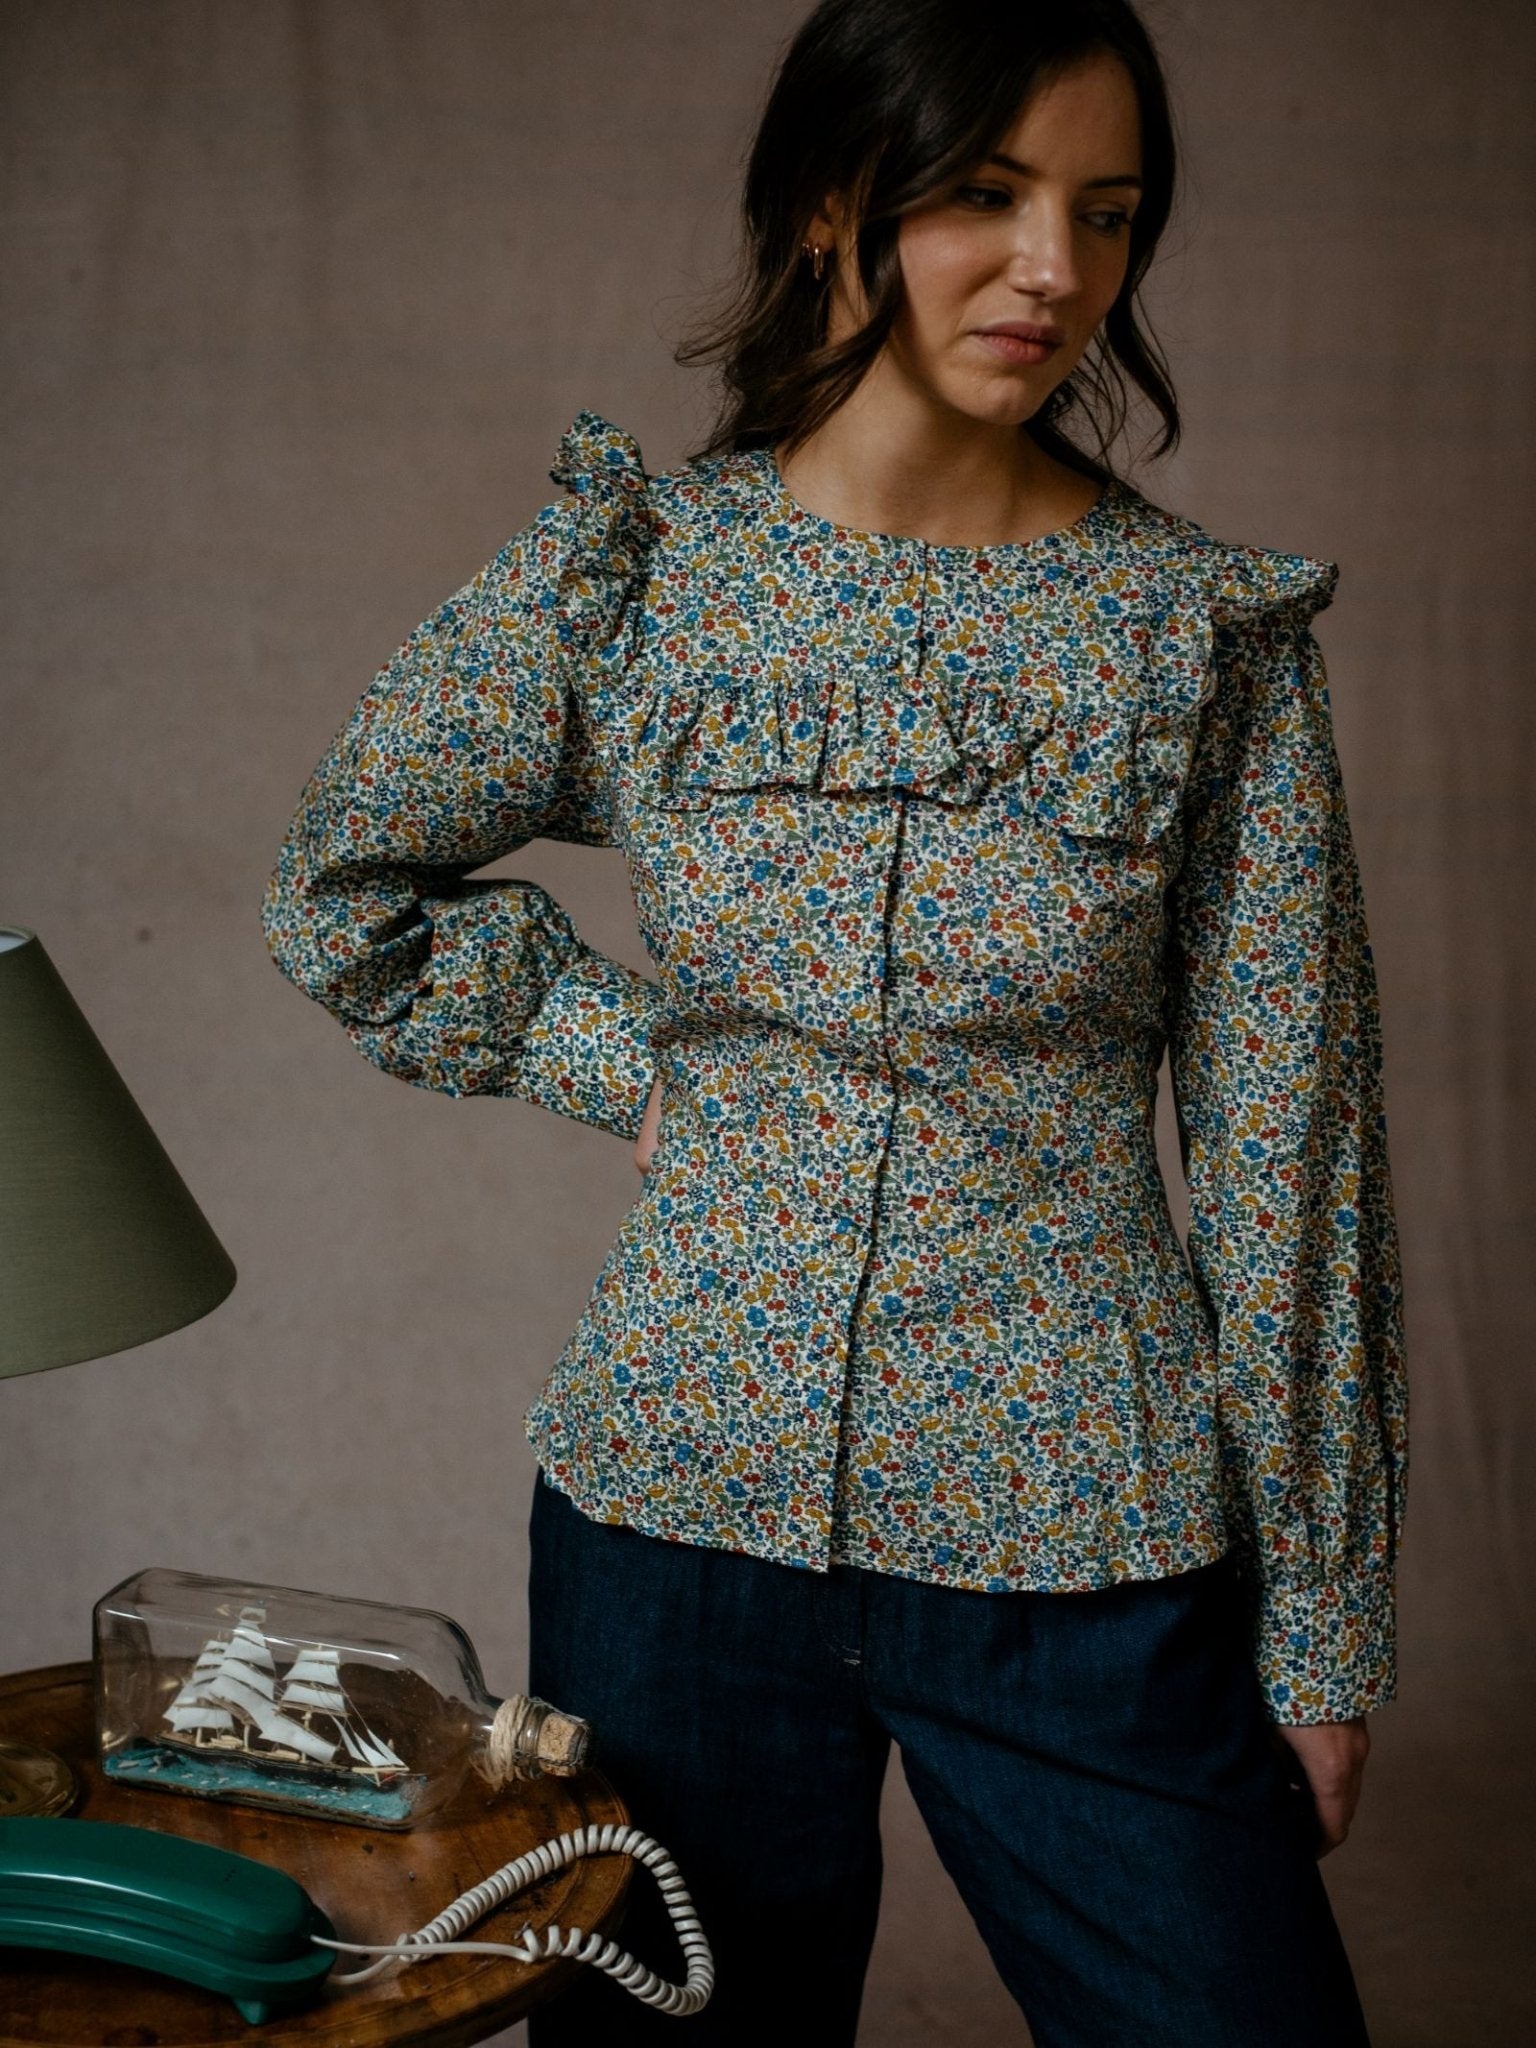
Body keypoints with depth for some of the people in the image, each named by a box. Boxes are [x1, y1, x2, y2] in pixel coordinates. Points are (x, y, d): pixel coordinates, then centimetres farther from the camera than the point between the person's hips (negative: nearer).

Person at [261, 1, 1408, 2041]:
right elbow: (344, 894, 11)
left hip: (1087, 1543, -1)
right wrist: (645, 1064, 0)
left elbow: (1287, 1149, -2)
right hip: (685, 1495, 1)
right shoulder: (631, 569, -1)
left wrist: (1325, 1621, 0)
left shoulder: (1211, 635, -4)